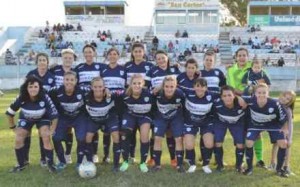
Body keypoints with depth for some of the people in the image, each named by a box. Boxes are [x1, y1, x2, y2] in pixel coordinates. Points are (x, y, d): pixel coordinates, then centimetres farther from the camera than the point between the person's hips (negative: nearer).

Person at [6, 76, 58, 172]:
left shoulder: (45, 98, -34)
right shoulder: (21, 99, -30)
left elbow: (54, 114, -24)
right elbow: (10, 113, -13)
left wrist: (52, 130, -22)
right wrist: (13, 127, -5)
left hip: (42, 118, -2)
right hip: (25, 119, 2)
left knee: (46, 139, -16)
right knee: (18, 140, -7)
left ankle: (50, 163, 2)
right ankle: (21, 164, 15)